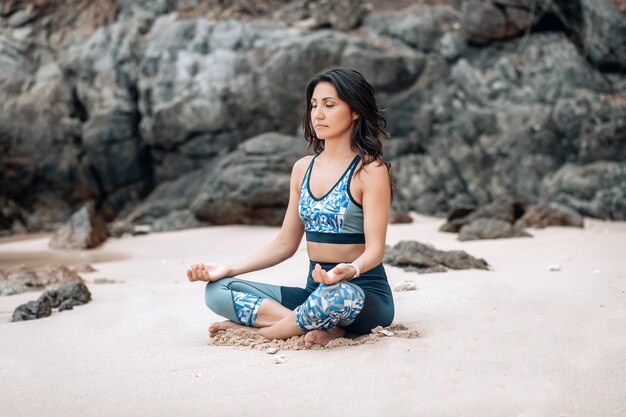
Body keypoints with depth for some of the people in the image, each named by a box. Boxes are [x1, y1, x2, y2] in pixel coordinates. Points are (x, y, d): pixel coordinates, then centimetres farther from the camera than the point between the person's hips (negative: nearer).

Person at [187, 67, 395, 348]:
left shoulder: (370, 170, -7)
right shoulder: (303, 168, 11)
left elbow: (375, 248, -14)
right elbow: (285, 243, 14)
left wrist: (350, 270, -37)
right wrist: (230, 269, 2)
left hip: (365, 294, -6)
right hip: (315, 292, 6)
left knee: (337, 294, -42)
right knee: (217, 290, -9)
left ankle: (263, 329, -15)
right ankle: (321, 327, -22)